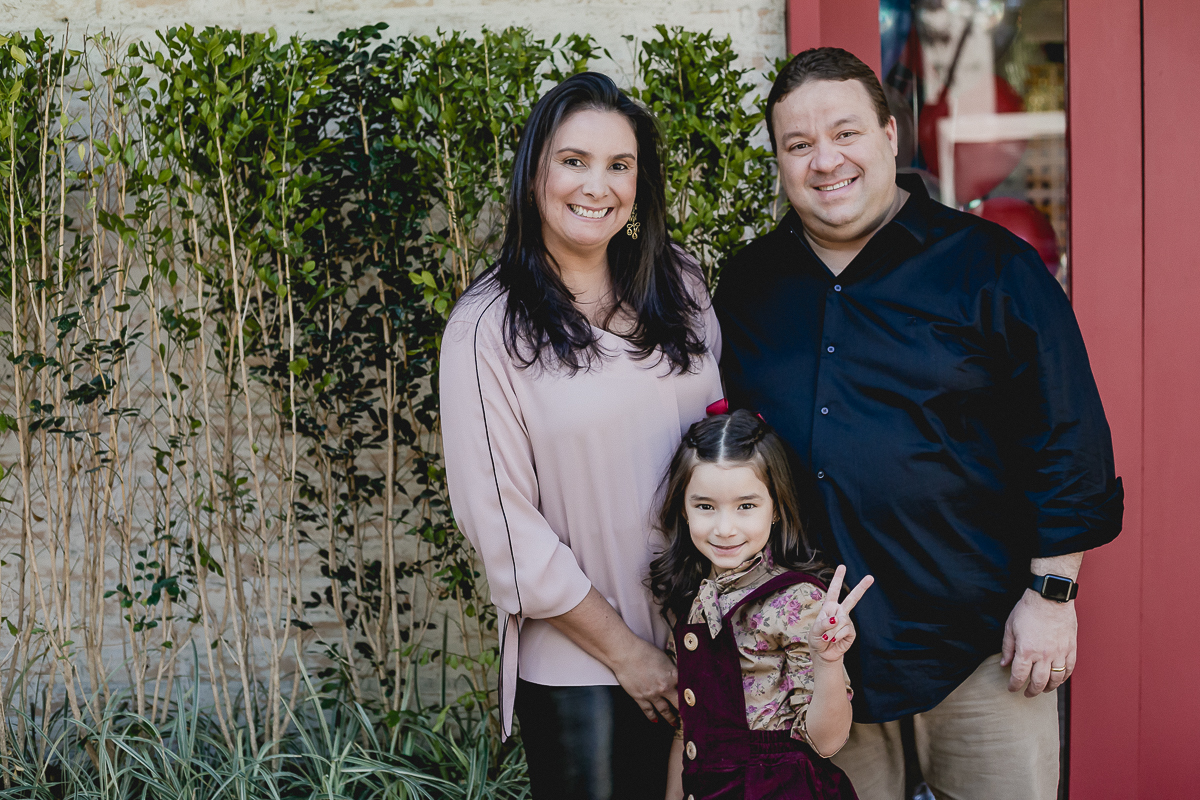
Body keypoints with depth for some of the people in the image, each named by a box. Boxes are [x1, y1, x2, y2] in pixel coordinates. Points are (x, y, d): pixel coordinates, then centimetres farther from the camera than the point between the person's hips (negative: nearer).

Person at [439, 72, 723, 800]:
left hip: (702, 636, 4)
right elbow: (504, 522, -11)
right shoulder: (488, 327, -10)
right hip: (577, 665, -4)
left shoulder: (680, 288, 3)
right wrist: (625, 651, -10)